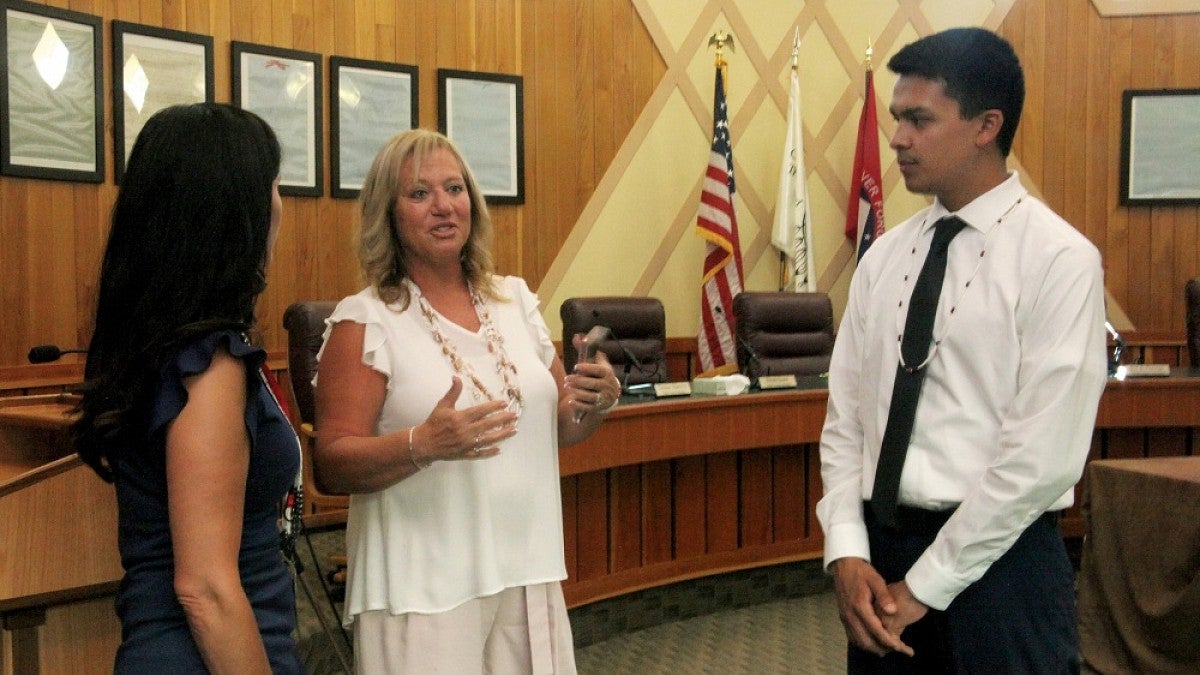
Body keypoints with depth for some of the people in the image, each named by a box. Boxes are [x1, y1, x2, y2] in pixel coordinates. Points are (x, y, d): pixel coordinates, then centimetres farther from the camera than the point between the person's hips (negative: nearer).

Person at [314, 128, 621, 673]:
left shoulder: (515, 299, 8)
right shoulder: (365, 321, -8)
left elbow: (556, 426, 16)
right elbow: (330, 467, -11)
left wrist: (595, 404, -5)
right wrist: (423, 444, -27)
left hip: (528, 574, 5)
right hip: (424, 591, -4)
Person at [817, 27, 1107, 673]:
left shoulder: (1058, 258, -11)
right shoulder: (884, 256, 6)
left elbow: (1042, 457, -15)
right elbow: (845, 415, 5)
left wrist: (924, 584, -12)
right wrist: (847, 552, -7)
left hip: (998, 561, -5)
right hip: (880, 548, 5)